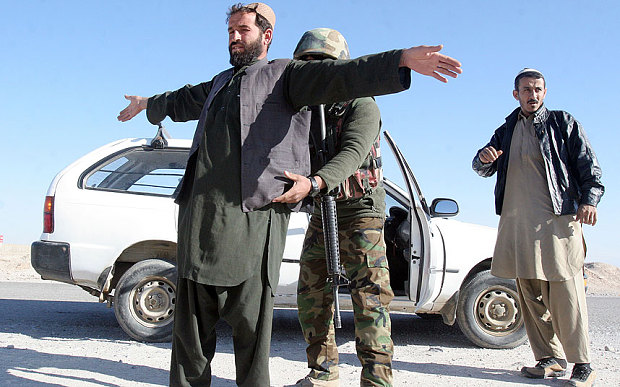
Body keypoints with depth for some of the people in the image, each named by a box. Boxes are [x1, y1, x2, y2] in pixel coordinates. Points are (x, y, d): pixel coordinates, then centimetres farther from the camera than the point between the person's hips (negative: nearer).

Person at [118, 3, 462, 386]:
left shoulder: (285, 74, 8)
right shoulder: (219, 84, 29)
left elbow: (339, 75, -8)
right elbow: (181, 101, 49)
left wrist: (403, 59, -23)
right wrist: (148, 104, 68)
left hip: (253, 214, -6)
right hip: (199, 212, 7)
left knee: (250, 318, -3)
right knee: (192, 315, 11)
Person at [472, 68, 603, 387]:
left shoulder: (562, 123, 11)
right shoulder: (506, 131, 21)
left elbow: (587, 163, 5)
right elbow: (483, 169, 17)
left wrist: (589, 199, -10)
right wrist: (484, 158, -7)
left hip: (557, 220, -4)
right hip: (517, 222, 4)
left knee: (564, 291, -9)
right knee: (530, 294, 4)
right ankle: (550, 359, 12)